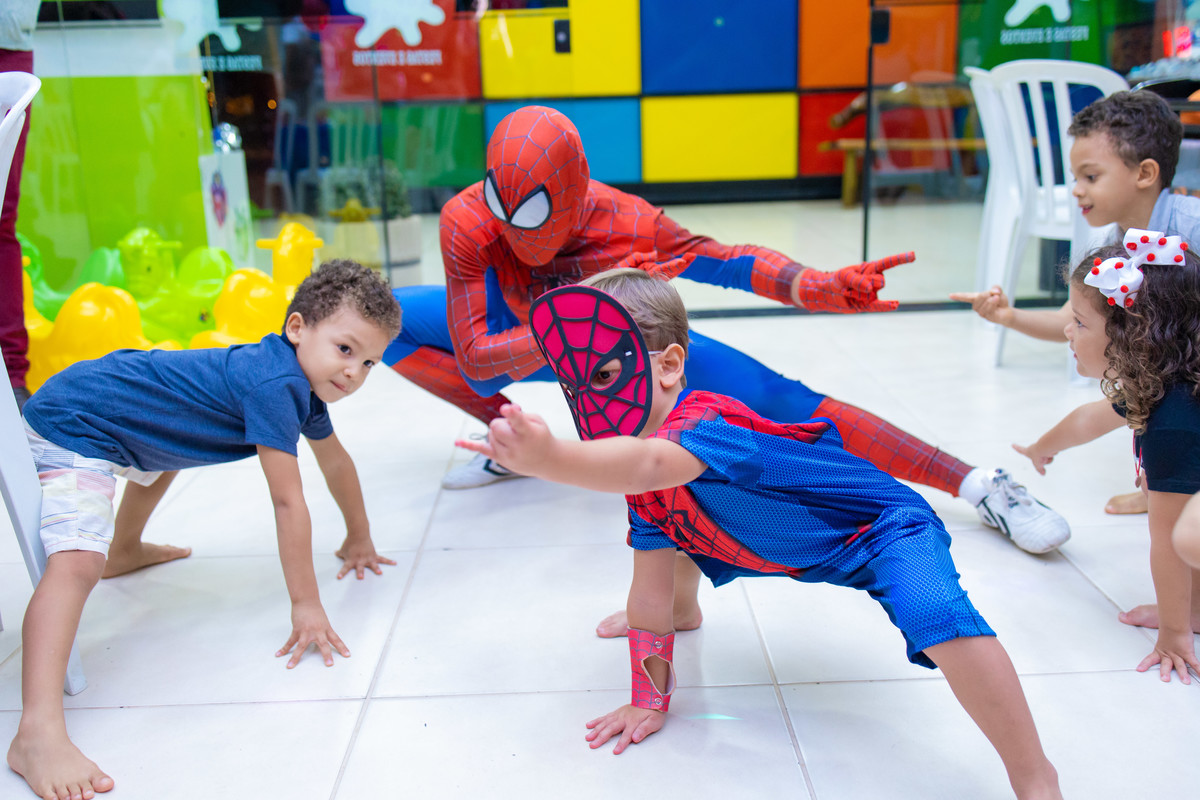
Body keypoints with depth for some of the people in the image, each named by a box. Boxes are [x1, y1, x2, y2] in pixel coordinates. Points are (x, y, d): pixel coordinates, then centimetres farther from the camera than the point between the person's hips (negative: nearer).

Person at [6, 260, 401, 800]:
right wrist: (306, 606, -25)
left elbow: (336, 461, 16)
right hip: (73, 425, -11)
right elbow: (288, 501, -29)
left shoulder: (304, 380, 2)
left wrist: (359, 540, 25)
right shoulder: (275, 385, -28)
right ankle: (39, 730, -39)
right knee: (78, 561, -28)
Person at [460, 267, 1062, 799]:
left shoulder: (704, 423, -37)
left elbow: (649, 465, -63)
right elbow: (651, 591, -4)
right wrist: (649, 699, -1)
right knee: (674, 533, 19)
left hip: (884, 527, -8)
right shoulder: (644, 489, -10)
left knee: (934, 610, -36)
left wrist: (550, 458, -79)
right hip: (794, 554, 8)